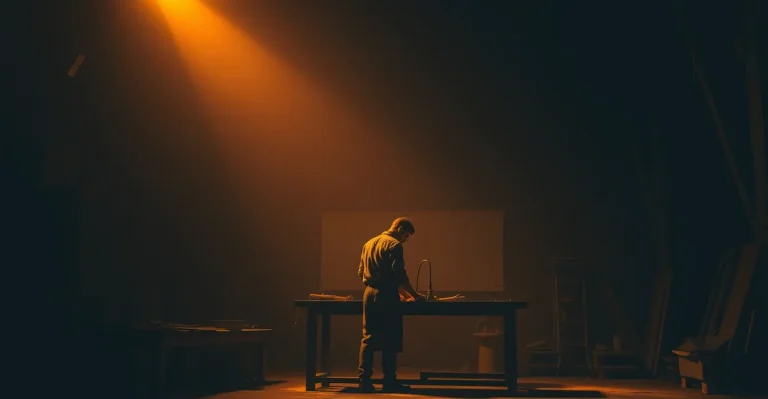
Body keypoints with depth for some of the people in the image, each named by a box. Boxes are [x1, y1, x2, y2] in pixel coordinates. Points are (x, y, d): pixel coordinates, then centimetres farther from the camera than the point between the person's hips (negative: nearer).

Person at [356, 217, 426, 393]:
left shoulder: (369, 243, 16)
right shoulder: (394, 245, -8)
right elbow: (399, 275, -15)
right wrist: (414, 294, -4)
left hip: (369, 293, 7)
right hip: (386, 295, -7)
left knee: (368, 338, 7)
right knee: (390, 340, 0)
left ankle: (364, 381, 5)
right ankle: (389, 382, 4)